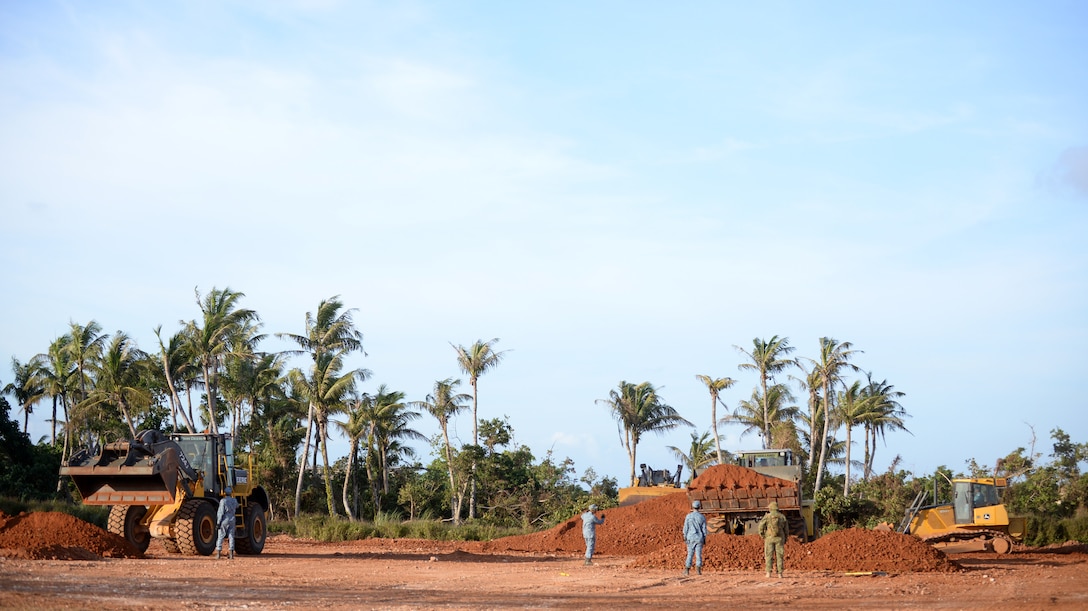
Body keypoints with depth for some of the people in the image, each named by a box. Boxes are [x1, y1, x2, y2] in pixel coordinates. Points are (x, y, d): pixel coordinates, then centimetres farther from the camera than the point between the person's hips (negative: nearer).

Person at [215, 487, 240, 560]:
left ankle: (218, 554, -3)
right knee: (231, 537, 5)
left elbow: (221, 512, -14)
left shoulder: (223, 501, -11)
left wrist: (218, 522, -11)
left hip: (224, 520, -4)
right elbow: (236, 507, 26)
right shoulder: (234, 500, 5)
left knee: (220, 537, 1)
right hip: (232, 520, 4)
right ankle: (231, 554, 0)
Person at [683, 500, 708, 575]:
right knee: (698, 554, 1)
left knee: (690, 554, 7)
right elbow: (704, 529, -1)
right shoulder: (702, 517, -3)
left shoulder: (688, 516, -4)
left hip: (690, 538, 0)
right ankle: (698, 569, -9)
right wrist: (705, 539, 7)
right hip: (699, 538, 0)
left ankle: (687, 570, 4)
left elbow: (685, 528, -3)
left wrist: (685, 538, 5)